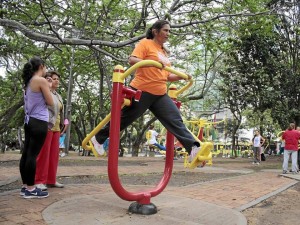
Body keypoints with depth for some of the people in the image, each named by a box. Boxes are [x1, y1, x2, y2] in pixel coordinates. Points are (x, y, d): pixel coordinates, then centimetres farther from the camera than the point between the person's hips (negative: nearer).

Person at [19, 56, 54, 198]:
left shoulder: (28, 82, 16)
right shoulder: (41, 80, -9)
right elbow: (50, 102, -8)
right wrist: (48, 89, 8)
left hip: (30, 121, 9)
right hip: (39, 122, -9)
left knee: (26, 153, 9)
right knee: (33, 154, -7)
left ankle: (25, 186, 16)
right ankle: (30, 189, -2)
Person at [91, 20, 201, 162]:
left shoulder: (163, 51, 22)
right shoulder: (145, 43, -2)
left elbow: (166, 76, 25)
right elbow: (132, 60, -18)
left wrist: (181, 77, 10)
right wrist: (154, 63, -31)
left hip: (160, 94, 7)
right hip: (141, 91, -7)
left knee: (175, 119, -7)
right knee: (124, 118, 5)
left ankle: (192, 148, -13)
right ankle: (99, 138, 26)